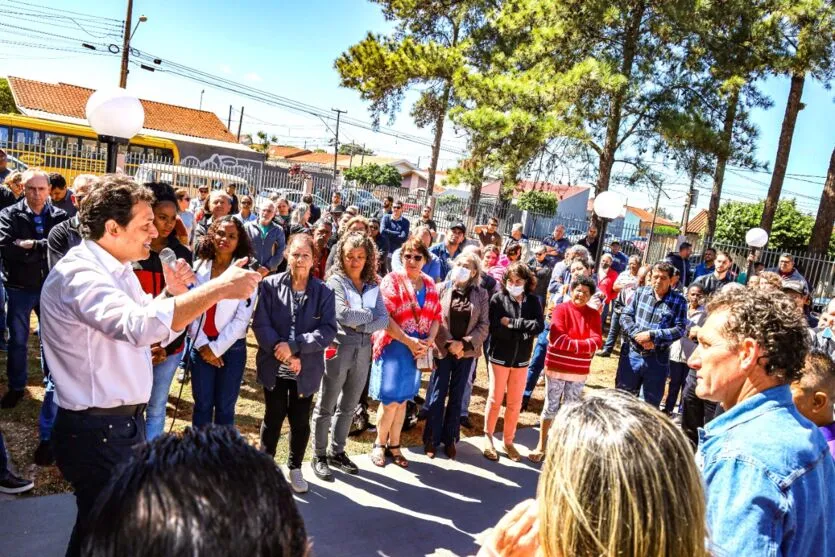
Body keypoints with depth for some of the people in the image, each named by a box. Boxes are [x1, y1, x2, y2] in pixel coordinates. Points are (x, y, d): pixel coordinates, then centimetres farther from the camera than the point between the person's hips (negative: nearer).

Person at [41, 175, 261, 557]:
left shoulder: (116, 270, 8)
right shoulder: (78, 273, -22)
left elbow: (157, 329, 15)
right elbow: (138, 325, -41)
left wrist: (173, 294, -5)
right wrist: (219, 288, -39)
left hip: (125, 421, 9)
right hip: (96, 431, -9)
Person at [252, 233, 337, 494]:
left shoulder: (324, 292, -4)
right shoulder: (270, 285, -7)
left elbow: (328, 331, -10)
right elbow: (260, 324, -10)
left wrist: (294, 345, -21)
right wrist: (284, 354, -17)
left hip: (306, 370, 1)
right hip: (275, 366, -1)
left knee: (300, 421, 13)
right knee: (273, 417, 14)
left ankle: (295, 468, 34)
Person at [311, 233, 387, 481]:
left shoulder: (373, 285, 6)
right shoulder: (335, 281, -8)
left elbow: (383, 320, -2)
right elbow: (343, 315, -22)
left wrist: (360, 325, -16)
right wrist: (369, 314, -8)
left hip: (364, 350, 5)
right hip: (338, 348, -5)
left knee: (348, 406, 17)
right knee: (326, 406, 8)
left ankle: (337, 452, 32)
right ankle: (319, 456, 21)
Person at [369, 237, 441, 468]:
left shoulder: (429, 284, 8)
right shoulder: (392, 280, -8)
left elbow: (436, 316, 8)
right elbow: (383, 316, -16)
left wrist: (429, 341, -9)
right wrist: (408, 341, -19)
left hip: (419, 349, 5)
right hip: (393, 346, -4)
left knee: (403, 400, 13)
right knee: (390, 401, -2)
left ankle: (394, 445, 26)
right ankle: (379, 444, 19)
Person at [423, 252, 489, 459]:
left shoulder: (481, 294, 3)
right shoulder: (442, 289, -1)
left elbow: (484, 325, -1)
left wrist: (464, 343, -13)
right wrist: (447, 344, -13)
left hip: (466, 352, 2)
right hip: (442, 350, -2)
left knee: (457, 397, 11)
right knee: (437, 396, 4)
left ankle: (450, 439, 23)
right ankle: (431, 439, 18)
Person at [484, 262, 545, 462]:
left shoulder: (533, 301, -1)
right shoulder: (498, 299, -8)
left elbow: (539, 326, -15)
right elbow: (495, 329, -17)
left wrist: (512, 323, -18)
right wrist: (523, 332, -16)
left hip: (521, 359, 3)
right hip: (499, 357, -3)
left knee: (515, 403, 11)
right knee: (495, 400, 6)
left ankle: (508, 441, 25)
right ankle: (488, 437, 24)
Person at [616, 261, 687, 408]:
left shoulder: (679, 301, -6)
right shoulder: (640, 292, 0)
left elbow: (679, 329, -11)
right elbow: (625, 316, -1)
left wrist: (651, 335, -19)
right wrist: (638, 336, -17)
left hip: (657, 360, -2)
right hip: (632, 354, 2)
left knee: (651, 404, 12)